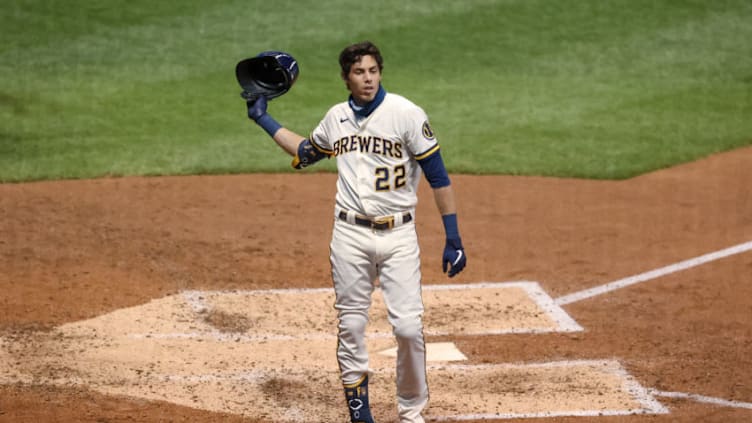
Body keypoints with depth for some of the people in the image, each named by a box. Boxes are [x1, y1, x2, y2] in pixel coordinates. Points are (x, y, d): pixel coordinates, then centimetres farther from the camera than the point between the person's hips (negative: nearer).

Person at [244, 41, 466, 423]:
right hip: (350, 236, 4)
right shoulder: (336, 118, 6)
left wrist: (453, 238, -11)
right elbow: (304, 153, 26)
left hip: (398, 236, -3)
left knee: (408, 327, -9)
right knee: (351, 326, 5)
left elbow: (438, 177, -8)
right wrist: (263, 118, 25)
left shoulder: (406, 114, -9)